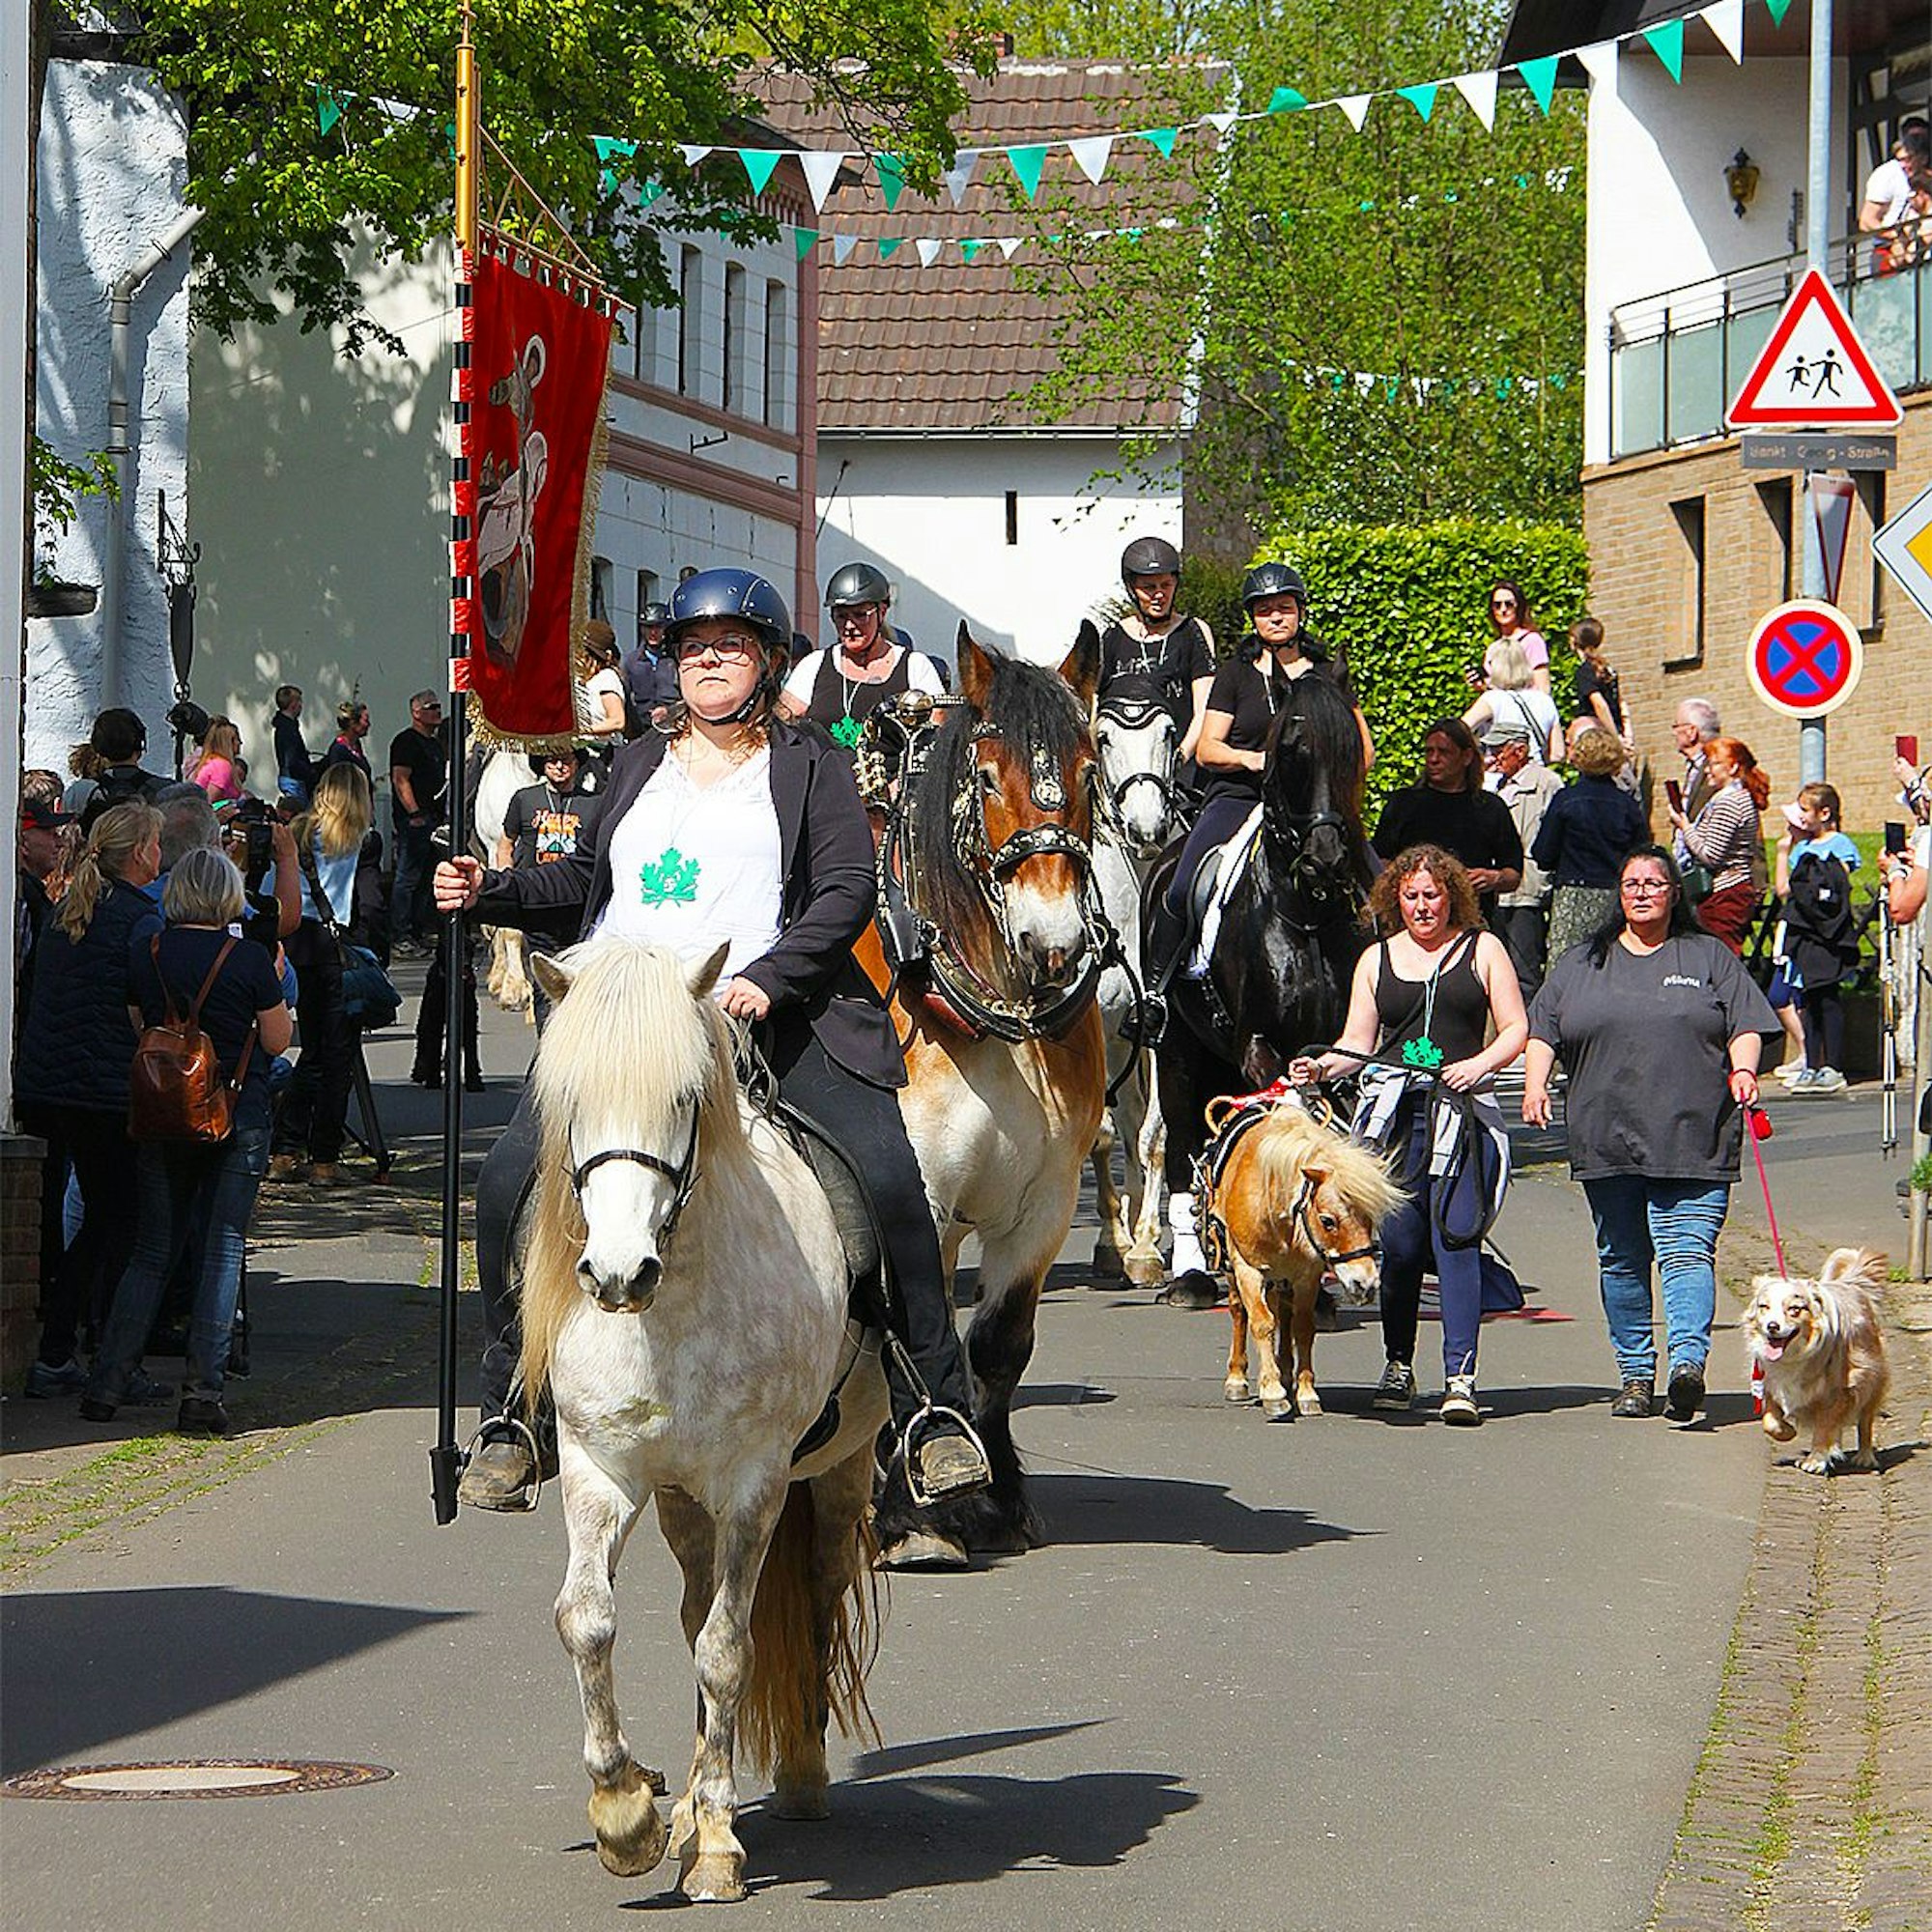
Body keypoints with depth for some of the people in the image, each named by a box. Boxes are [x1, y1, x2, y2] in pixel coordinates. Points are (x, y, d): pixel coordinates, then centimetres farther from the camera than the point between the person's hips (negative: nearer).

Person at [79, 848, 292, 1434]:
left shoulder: (145, 956, 0)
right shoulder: (249, 960, -9)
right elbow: (277, 1040, -1)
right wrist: (278, 993, 15)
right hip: (237, 1120, -3)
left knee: (152, 1253, 12)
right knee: (223, 1252, 1)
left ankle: (106, 1386, 8)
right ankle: (202, 1395, -4)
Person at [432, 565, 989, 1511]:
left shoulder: (808, 764, 10)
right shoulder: (639, 765, 22)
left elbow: (848, 889, -1)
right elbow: (589, 876, 31)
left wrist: (768, 978, -16)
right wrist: (491, 891, 13)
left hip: (773, 1018, -3)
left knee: (887, 1185, -21)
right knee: (511, 1183, -13)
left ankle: (932, 1409, -7)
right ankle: (510, 1417, 2)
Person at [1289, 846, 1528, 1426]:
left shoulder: (1482, 949, 11)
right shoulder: (1377, 959, 17)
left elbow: (1515, 1028, 8)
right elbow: (1358, 1042, 13)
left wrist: (1480, 1064, -10)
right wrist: (1320, 1067, -7)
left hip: (1462, 1111, -2)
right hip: (1393, 1114, 2)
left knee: (1454, 1237, -13)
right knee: (1397, 1241, -1)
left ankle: (1460, 1377, -16)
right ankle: (1399, 1366, 19)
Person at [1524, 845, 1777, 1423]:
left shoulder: (1710, 958, 13)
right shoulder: (1581, 965, 17)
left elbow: (1744, 1025, 8)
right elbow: (1542, 1031, 15)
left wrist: (1743, 1071, -11)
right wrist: (1535, 1086, -1)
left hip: (1692, 1138, -3)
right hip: (1606, 1137, 3)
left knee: (1686, 1250, -16)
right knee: (1621, 1261, 6)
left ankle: (1688, 1360, -28)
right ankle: (1635, 1376, 14)